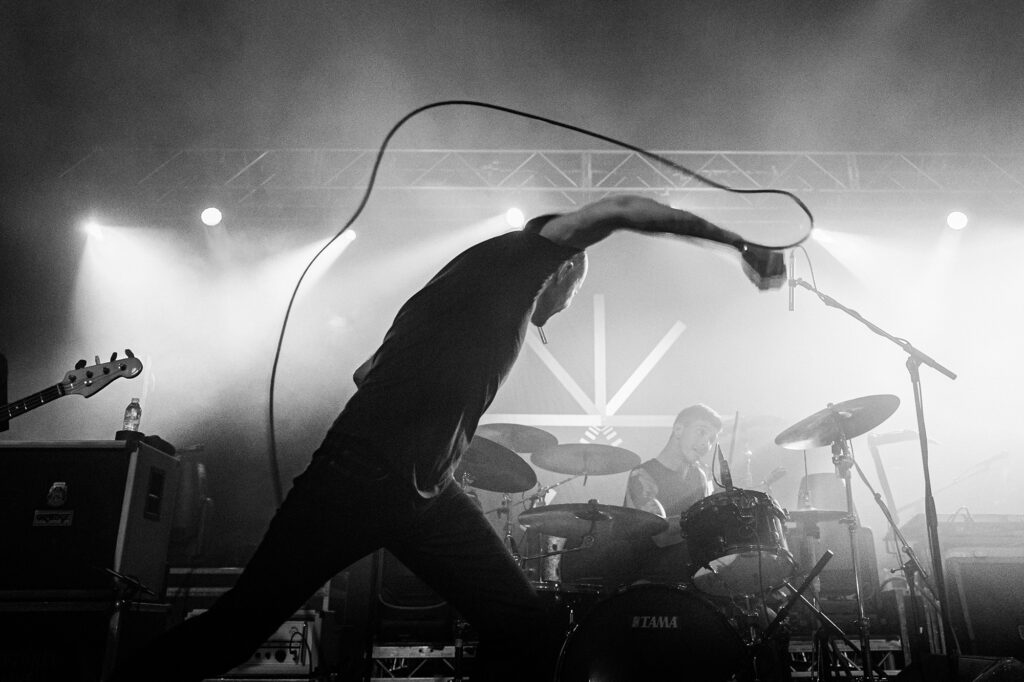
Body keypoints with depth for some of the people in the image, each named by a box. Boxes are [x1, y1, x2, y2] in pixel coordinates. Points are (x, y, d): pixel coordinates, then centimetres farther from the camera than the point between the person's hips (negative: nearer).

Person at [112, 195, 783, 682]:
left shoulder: (503, 320, 22)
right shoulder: (507, 259, 1)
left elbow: (371, 370, 26)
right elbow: (619, 210, -12)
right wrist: (739, 242, -8)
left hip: (430, 495, 9)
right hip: (357, 476, -9)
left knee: (522, 628, -2)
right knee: (239, 625, 0)